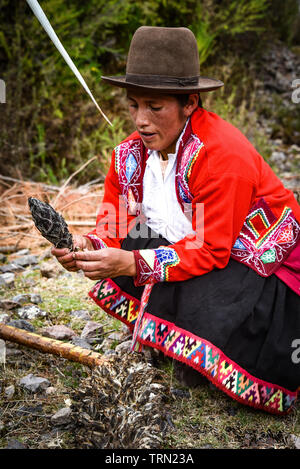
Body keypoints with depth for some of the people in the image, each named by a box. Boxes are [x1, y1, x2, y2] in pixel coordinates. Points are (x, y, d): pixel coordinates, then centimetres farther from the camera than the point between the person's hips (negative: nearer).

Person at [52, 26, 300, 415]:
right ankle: (188, 350, 3)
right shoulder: (130, 154, -5)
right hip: (190, 252, 8)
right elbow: (114, 227, -4)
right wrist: (88, 247, -29)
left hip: (263, 263, -7)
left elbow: (211, 251, -30)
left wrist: (132, 263, -41)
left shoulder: (224, 155, -27)